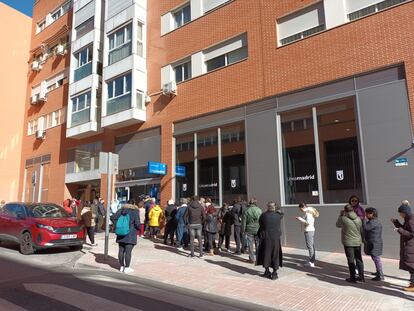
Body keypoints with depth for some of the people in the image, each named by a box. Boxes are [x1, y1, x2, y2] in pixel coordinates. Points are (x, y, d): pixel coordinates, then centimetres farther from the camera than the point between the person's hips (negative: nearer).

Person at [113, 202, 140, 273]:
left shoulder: (120, 211, 8)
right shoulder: (135, 212, -7)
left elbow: (115, 219, 7)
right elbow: (137, 224, -11)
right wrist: (138, 228, 9)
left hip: (120, 235, 5)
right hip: (130, 235, -5)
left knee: (121, 250, 10)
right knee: (128, 251, -2)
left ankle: (122, 266, 21)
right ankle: (127, 268, 3)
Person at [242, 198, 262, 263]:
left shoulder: (246, 211, -7)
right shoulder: (259, 210, -4)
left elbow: (243, 222, -4)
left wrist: (243, 231, 4)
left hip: (249, 230, -1)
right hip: (258, 230, 1)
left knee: (250, 245, 8)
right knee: (258, 245, 11)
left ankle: (252, 259, 12)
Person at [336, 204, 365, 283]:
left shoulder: (343, 219, -17)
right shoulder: (358, 219, -3)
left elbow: (338, 225, 3)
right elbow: (361, 230, 7)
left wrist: (341, 215, 8)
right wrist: (362, 239, 23)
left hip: (348, 243, -4)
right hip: (357, 242, 5)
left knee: (351, 260, 4)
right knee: (359, 259, 16)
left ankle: (353, 278, 11)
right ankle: (361, 277, 24)